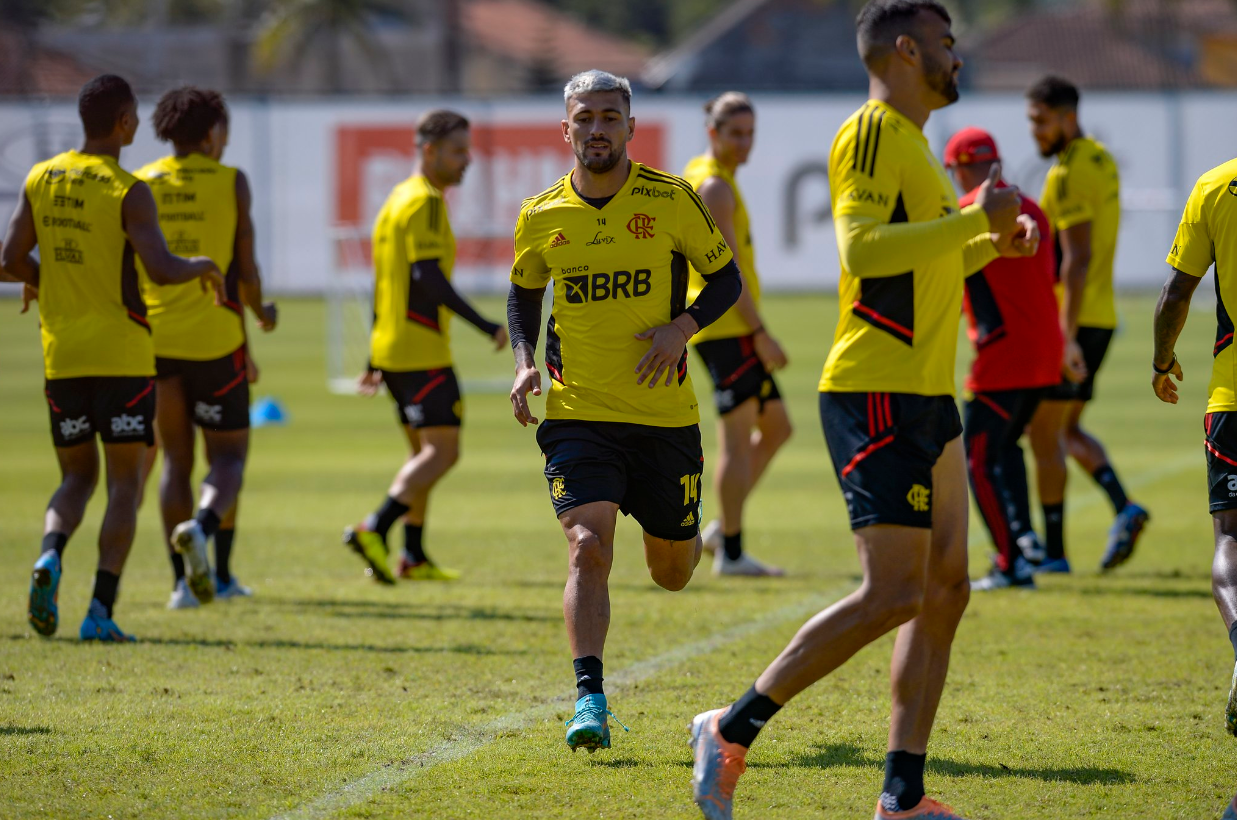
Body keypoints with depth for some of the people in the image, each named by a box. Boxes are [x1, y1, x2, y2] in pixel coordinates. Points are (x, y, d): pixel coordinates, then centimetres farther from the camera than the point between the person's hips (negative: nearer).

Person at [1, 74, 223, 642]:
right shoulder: (127, 191, -11)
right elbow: (161, 270, -20)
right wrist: (203, 267, 0)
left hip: (61, 355, 4)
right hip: (123, 355, -4)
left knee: (77, 477, 16)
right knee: (124, 483, 4)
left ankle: (50, 554, -15)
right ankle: (101, 610, -6)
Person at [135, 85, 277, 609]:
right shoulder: (230, 182, -2)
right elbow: (246, 269, -3)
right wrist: (261, 312, 16)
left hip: (155, 342, 3)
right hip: (216, 336, -3)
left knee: (176, 458, 12)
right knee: (228, 454, 7)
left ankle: (184, 582, 7)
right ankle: (202, 527, -24)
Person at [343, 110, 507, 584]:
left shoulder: (397, 199, 18)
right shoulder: (425, 201, -12)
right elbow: (427, 275, -22)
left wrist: (376, 361, 25)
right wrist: (485, 326, -22)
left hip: (393, 348, 10)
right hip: (422, 350, -10)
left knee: (424, 452, 16)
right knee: (443, 451, -11)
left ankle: (413, 558, 16)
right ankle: (375, 531, -22)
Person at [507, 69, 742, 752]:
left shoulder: (672, 200, -4)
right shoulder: (541, 217, 1)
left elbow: (726, 278, 5)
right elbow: (523, 293, 18)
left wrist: (684, 325, -14)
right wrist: (524, 362, 1)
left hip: (665, 416, 0)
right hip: (578, 414, 0)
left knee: (671, 573, 12)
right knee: (588, 548, -20)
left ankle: (683, 536, 50)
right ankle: (589, 700, -20)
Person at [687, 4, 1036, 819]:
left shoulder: (912, 142, 20)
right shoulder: (871, 134, -10)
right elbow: (863, 248, -25)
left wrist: (991, 242, 15)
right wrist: (977, 220, -20)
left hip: (927, 398, 10)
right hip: (877, 394, -10)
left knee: (946, 590, 5)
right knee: (895, 593, -14)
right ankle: (733, 730, -6)